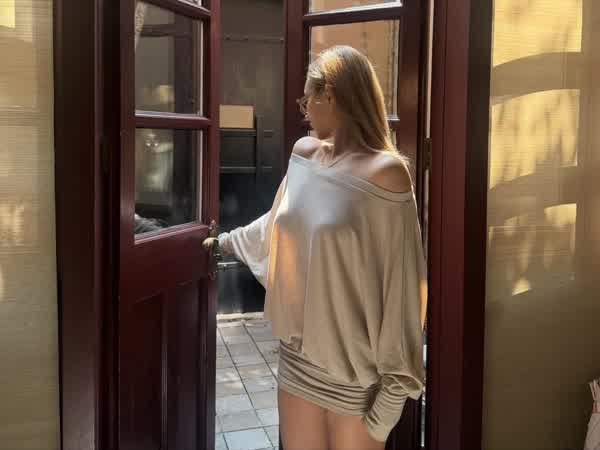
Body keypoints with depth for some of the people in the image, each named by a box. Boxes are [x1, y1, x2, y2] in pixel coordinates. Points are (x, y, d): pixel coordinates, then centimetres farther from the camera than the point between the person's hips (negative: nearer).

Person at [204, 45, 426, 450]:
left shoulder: (385, 172, -17)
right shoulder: (304, 155, 4)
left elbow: (401, 283, -16)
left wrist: (395, 378, -14)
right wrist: (227, 241, 35)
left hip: (354, 364, -6)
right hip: (298, 353, 6)